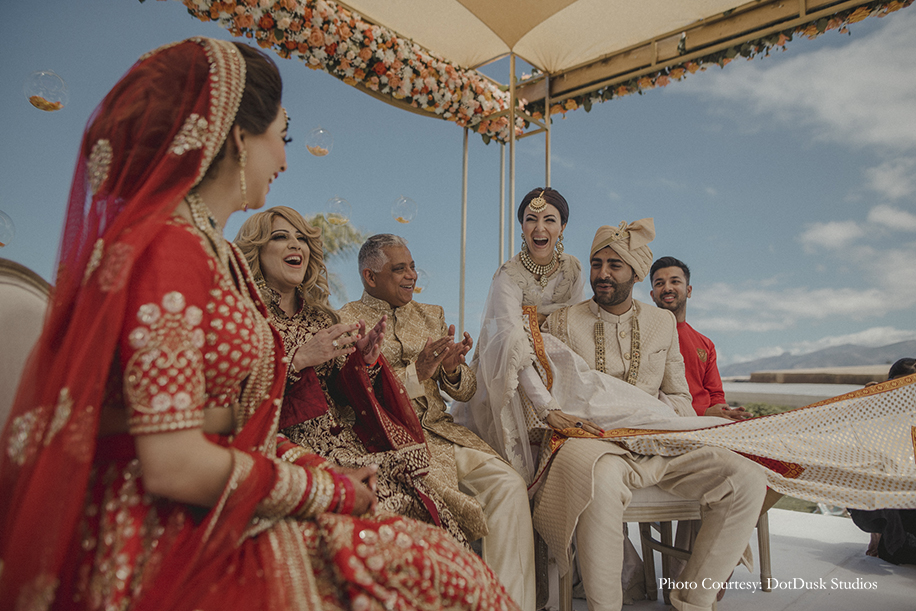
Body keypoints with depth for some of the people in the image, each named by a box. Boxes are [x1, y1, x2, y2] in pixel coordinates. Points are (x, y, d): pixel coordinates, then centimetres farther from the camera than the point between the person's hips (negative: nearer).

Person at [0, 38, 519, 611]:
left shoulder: (216, 250, 11)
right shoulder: (166, 247, -17)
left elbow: (234, 423, 10)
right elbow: (175, 464, -21)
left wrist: (329, 473, 2)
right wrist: (331, 491, -11)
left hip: (225, 521, 8)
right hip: (176, 542, -8)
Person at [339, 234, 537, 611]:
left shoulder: (430, 315, 17)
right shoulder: (346, 322, 1)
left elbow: (465, 392, 17)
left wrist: (452, 370, -7)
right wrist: (416, 372, -16)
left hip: (440, 429, 5)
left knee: (508, 485, -18)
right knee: (448, 496, -29)